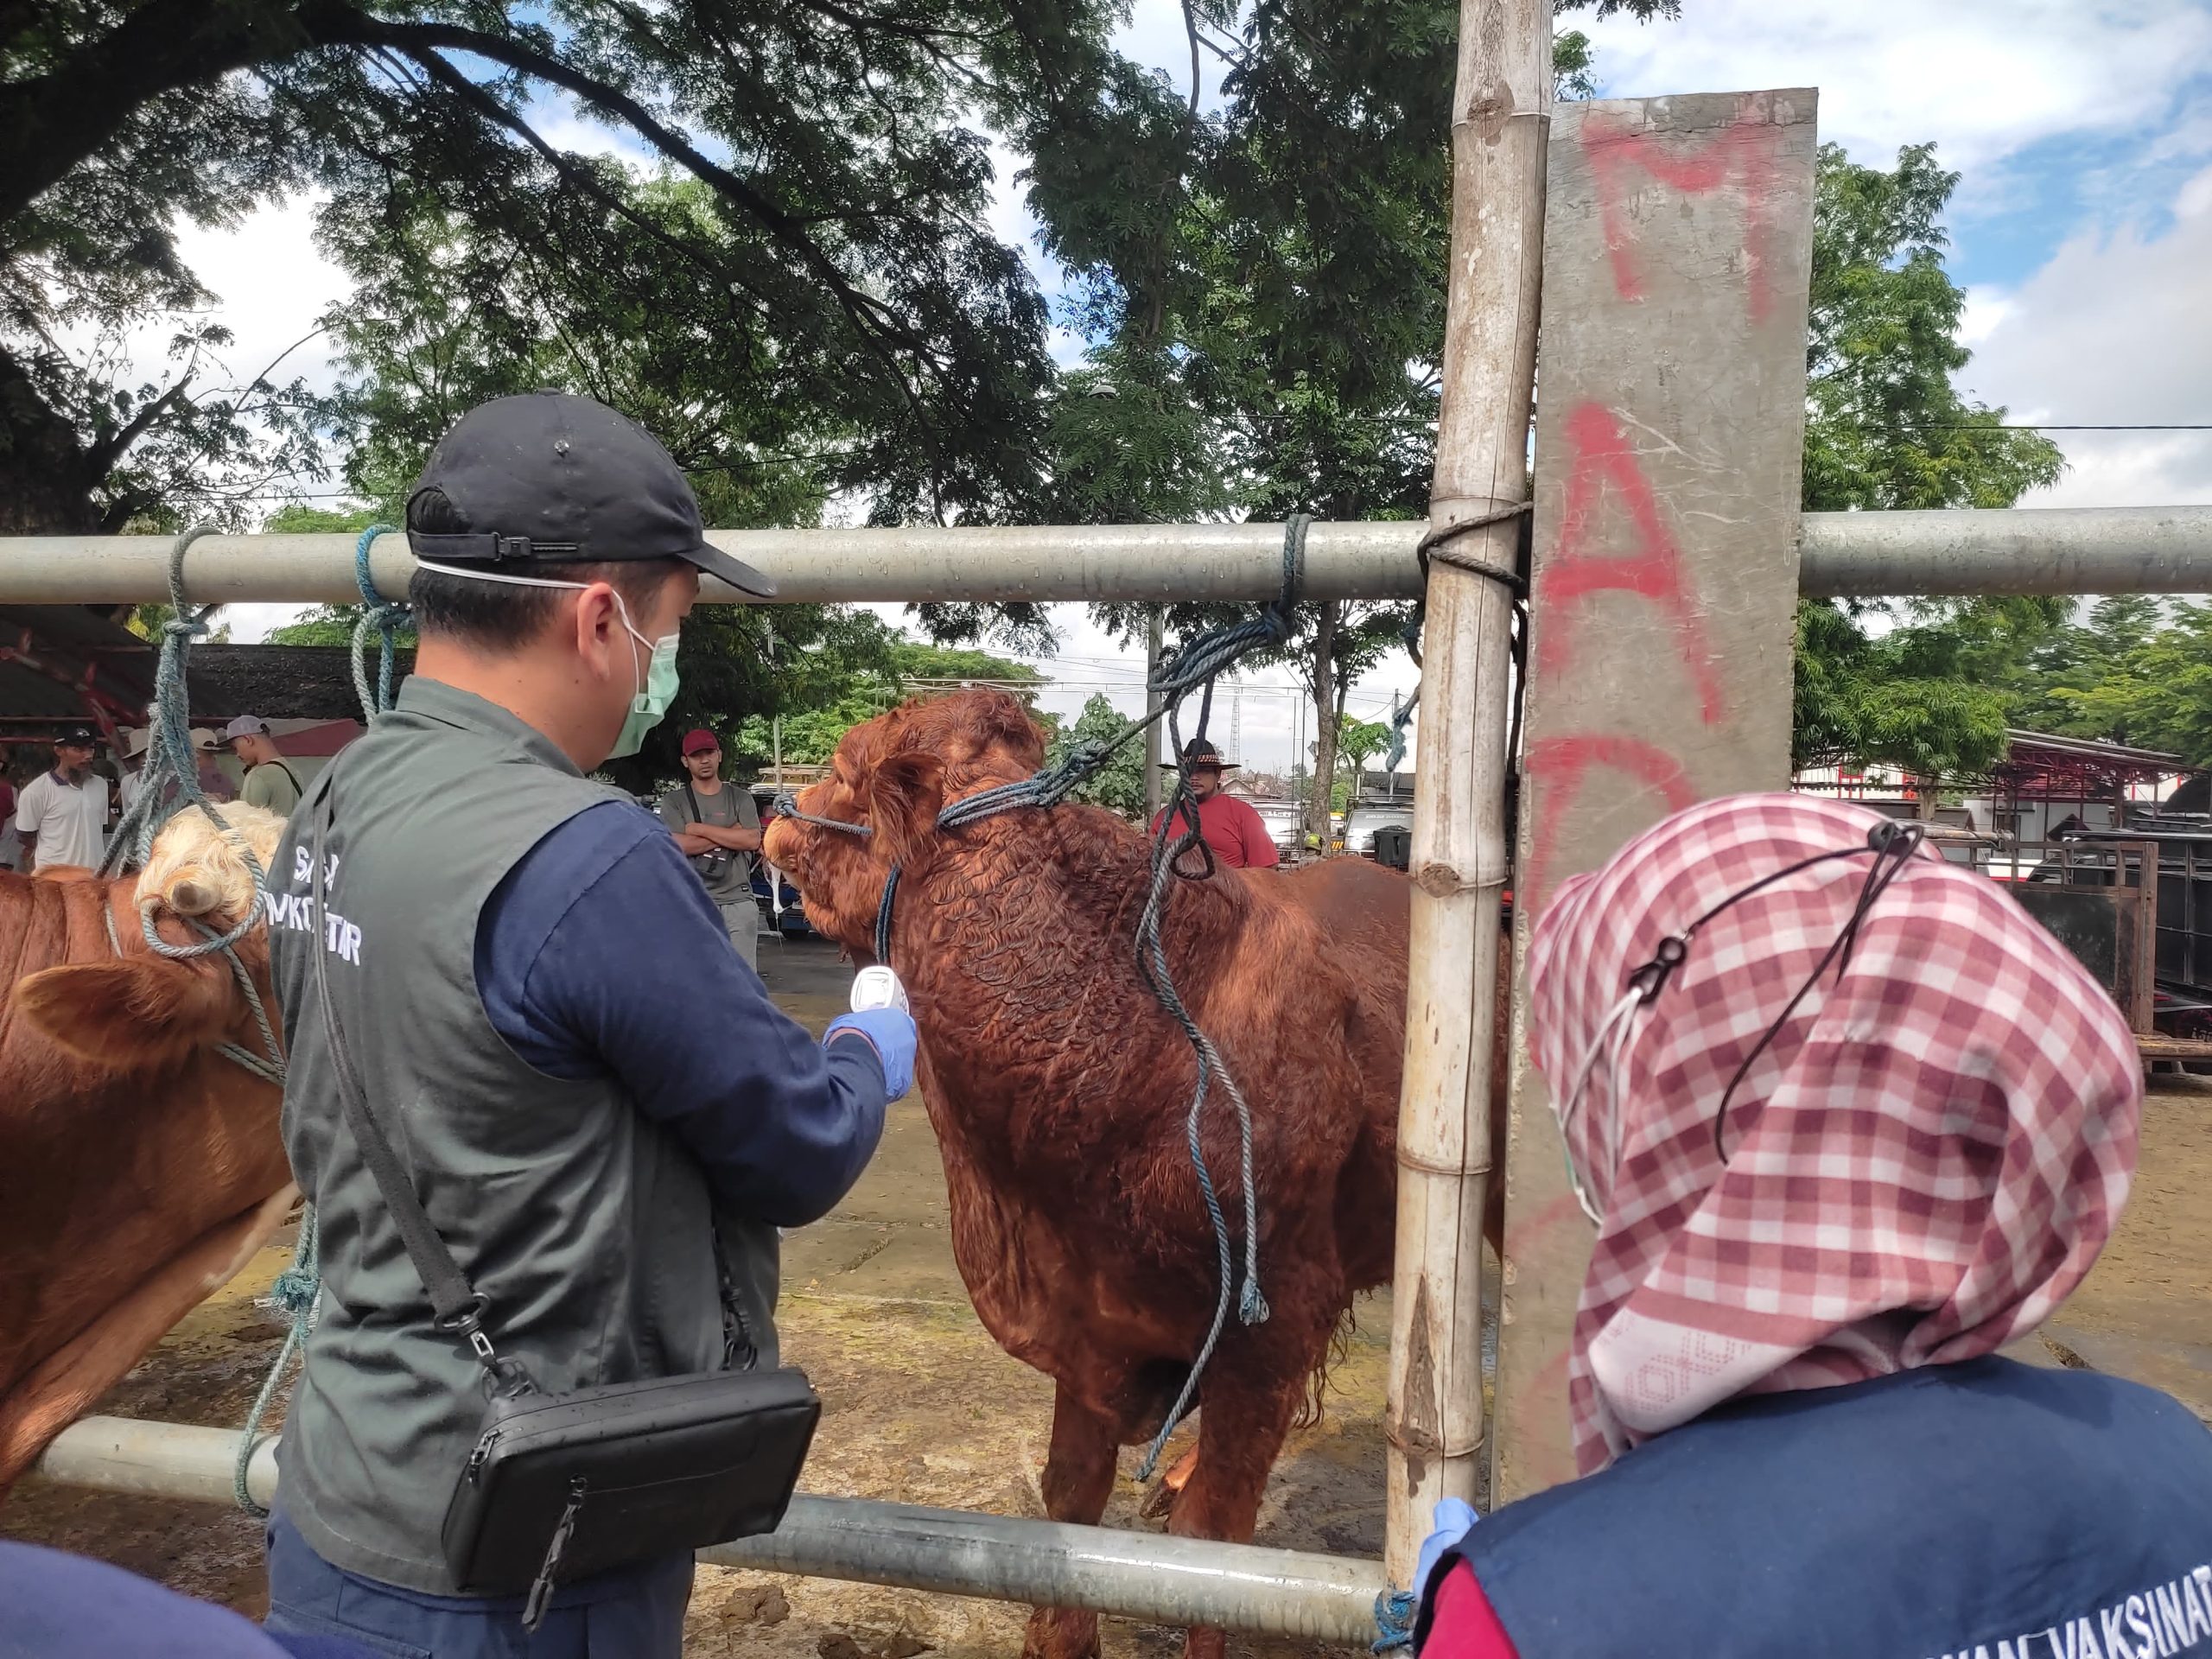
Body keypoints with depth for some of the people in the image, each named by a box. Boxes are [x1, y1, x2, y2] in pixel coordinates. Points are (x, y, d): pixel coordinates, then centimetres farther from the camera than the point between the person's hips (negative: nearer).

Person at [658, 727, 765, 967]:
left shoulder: (740, 798, 11)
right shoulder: (674, 801, 7)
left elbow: (752, 840, -5)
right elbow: (677, 845, -10)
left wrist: (699, 829, -5)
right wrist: (730, 834, -6)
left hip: (738, 903, 2)